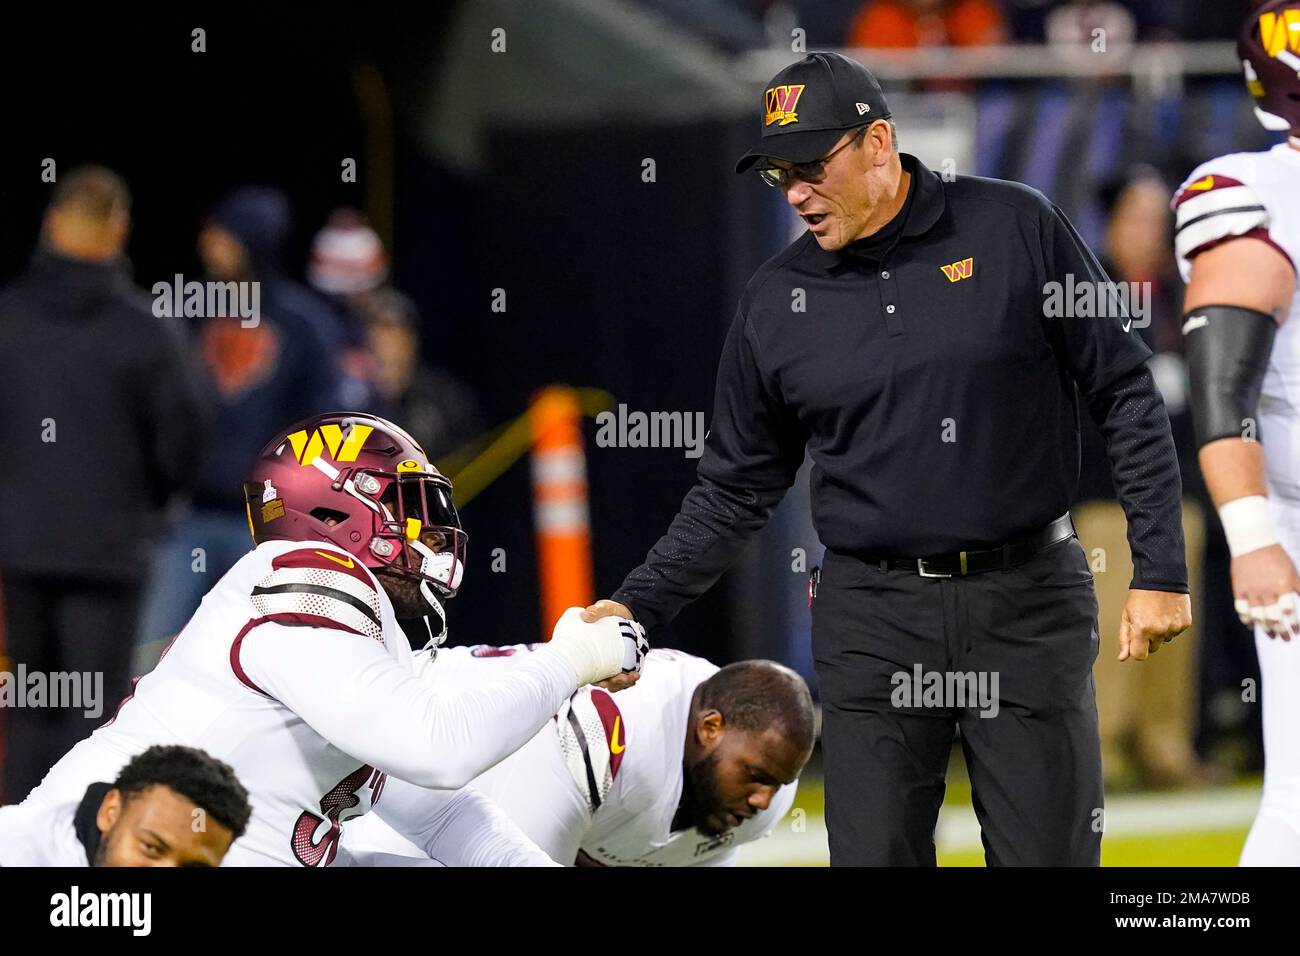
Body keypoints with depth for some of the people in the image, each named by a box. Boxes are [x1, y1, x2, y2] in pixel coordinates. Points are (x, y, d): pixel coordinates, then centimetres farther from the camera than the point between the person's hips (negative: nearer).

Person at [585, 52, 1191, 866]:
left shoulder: (1015, 229, -2)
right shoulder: (778, 301, 6)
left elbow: (1126, 397, 0)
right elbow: (737, 489, 13)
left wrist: (1160, 572, -5)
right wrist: (639, 604, 1)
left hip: (1029, 603, -2)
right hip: (872, 620, 2)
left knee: (1051, 852, -1)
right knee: (875, 854, -1)